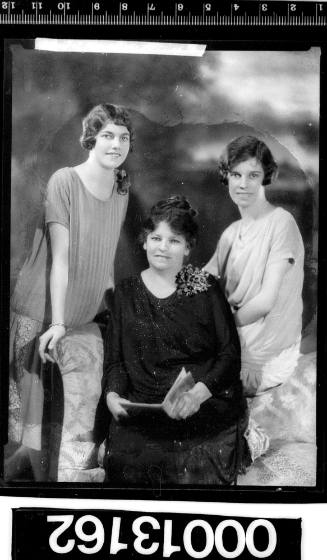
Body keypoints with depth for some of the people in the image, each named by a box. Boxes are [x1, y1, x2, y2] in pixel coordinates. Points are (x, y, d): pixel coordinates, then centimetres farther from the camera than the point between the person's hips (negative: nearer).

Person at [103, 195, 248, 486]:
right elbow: (115, 359, 12)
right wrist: (112, 393, -8)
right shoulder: (126, 293, 11)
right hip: (142, 406, 2)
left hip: (206, 403, -1)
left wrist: (198, 392, -16)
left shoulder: (207, 288, 5)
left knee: (196, 466, -25)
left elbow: (230, 355, 0)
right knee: (124, 460, -23)